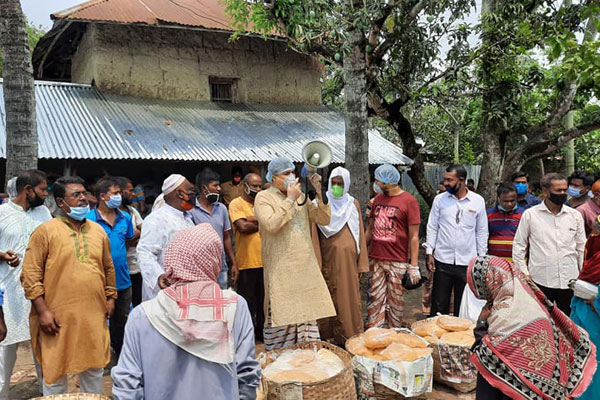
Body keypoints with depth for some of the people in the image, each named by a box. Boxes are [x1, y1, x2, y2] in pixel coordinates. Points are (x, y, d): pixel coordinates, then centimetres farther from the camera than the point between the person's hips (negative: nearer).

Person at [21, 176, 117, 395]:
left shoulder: (98, 230, 10)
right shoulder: (45, 231, -6)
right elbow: (30, 275, -8)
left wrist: (110, 297, 12)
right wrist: (42, 310, -12)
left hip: (94, 316, 4)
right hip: (58, 318, -4)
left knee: (94, 369, 15)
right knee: (55, 371, 10)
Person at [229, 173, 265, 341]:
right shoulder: (236, 204, -4)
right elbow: (243, 227, -18)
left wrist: (253, 219, -14)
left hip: (265, 261, 6)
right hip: (247, 262, -6)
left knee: (263, 300, 15)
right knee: (247, 302, 5)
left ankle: (261, 330, 29)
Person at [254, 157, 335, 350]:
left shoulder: (300, 196, 13)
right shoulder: (263, 197, -4)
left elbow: (324, 219, 9)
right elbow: (271, 225, -21)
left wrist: (319, 193, -2)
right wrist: (290, 199, -16)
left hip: (306, 268, 6)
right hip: (281, 271, -6)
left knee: (307, 314, 12)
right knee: (282, 316, 1)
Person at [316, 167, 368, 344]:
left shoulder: (353, 204, 10)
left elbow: (360, 234, 9)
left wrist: (362, 263, 4)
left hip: (348, 259, 2)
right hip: (328, 259, -1)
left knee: (349, 298, 4)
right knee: (329, 299, 2)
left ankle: (350, 338, 14)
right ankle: (327, 336, 14)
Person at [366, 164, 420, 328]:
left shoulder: (409, 201, -5)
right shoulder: (378, 199, 12)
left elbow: (414, 236, -7)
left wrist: (414, 266, -10)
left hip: (397, 261, -5)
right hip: (375, 259, 5)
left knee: (395, 301, 5)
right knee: (376, 299, 7)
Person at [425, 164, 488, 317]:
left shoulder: (478, 201, 0)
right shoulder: (440, 199, 0)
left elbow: (482, 231, 6)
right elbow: (432, 228, 3)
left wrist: (482, 257, 4)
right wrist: (429, 252, -3)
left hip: (468, 262, 0)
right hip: (442, 260, 0)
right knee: (439, 304, 7)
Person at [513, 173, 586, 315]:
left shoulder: (575, 215, 6)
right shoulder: (530, 215, -2)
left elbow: (581, 247, 12)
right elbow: (519, 246, 2)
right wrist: (524, 274, -3)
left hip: (569, 281, 3)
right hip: (540, 281, -2)